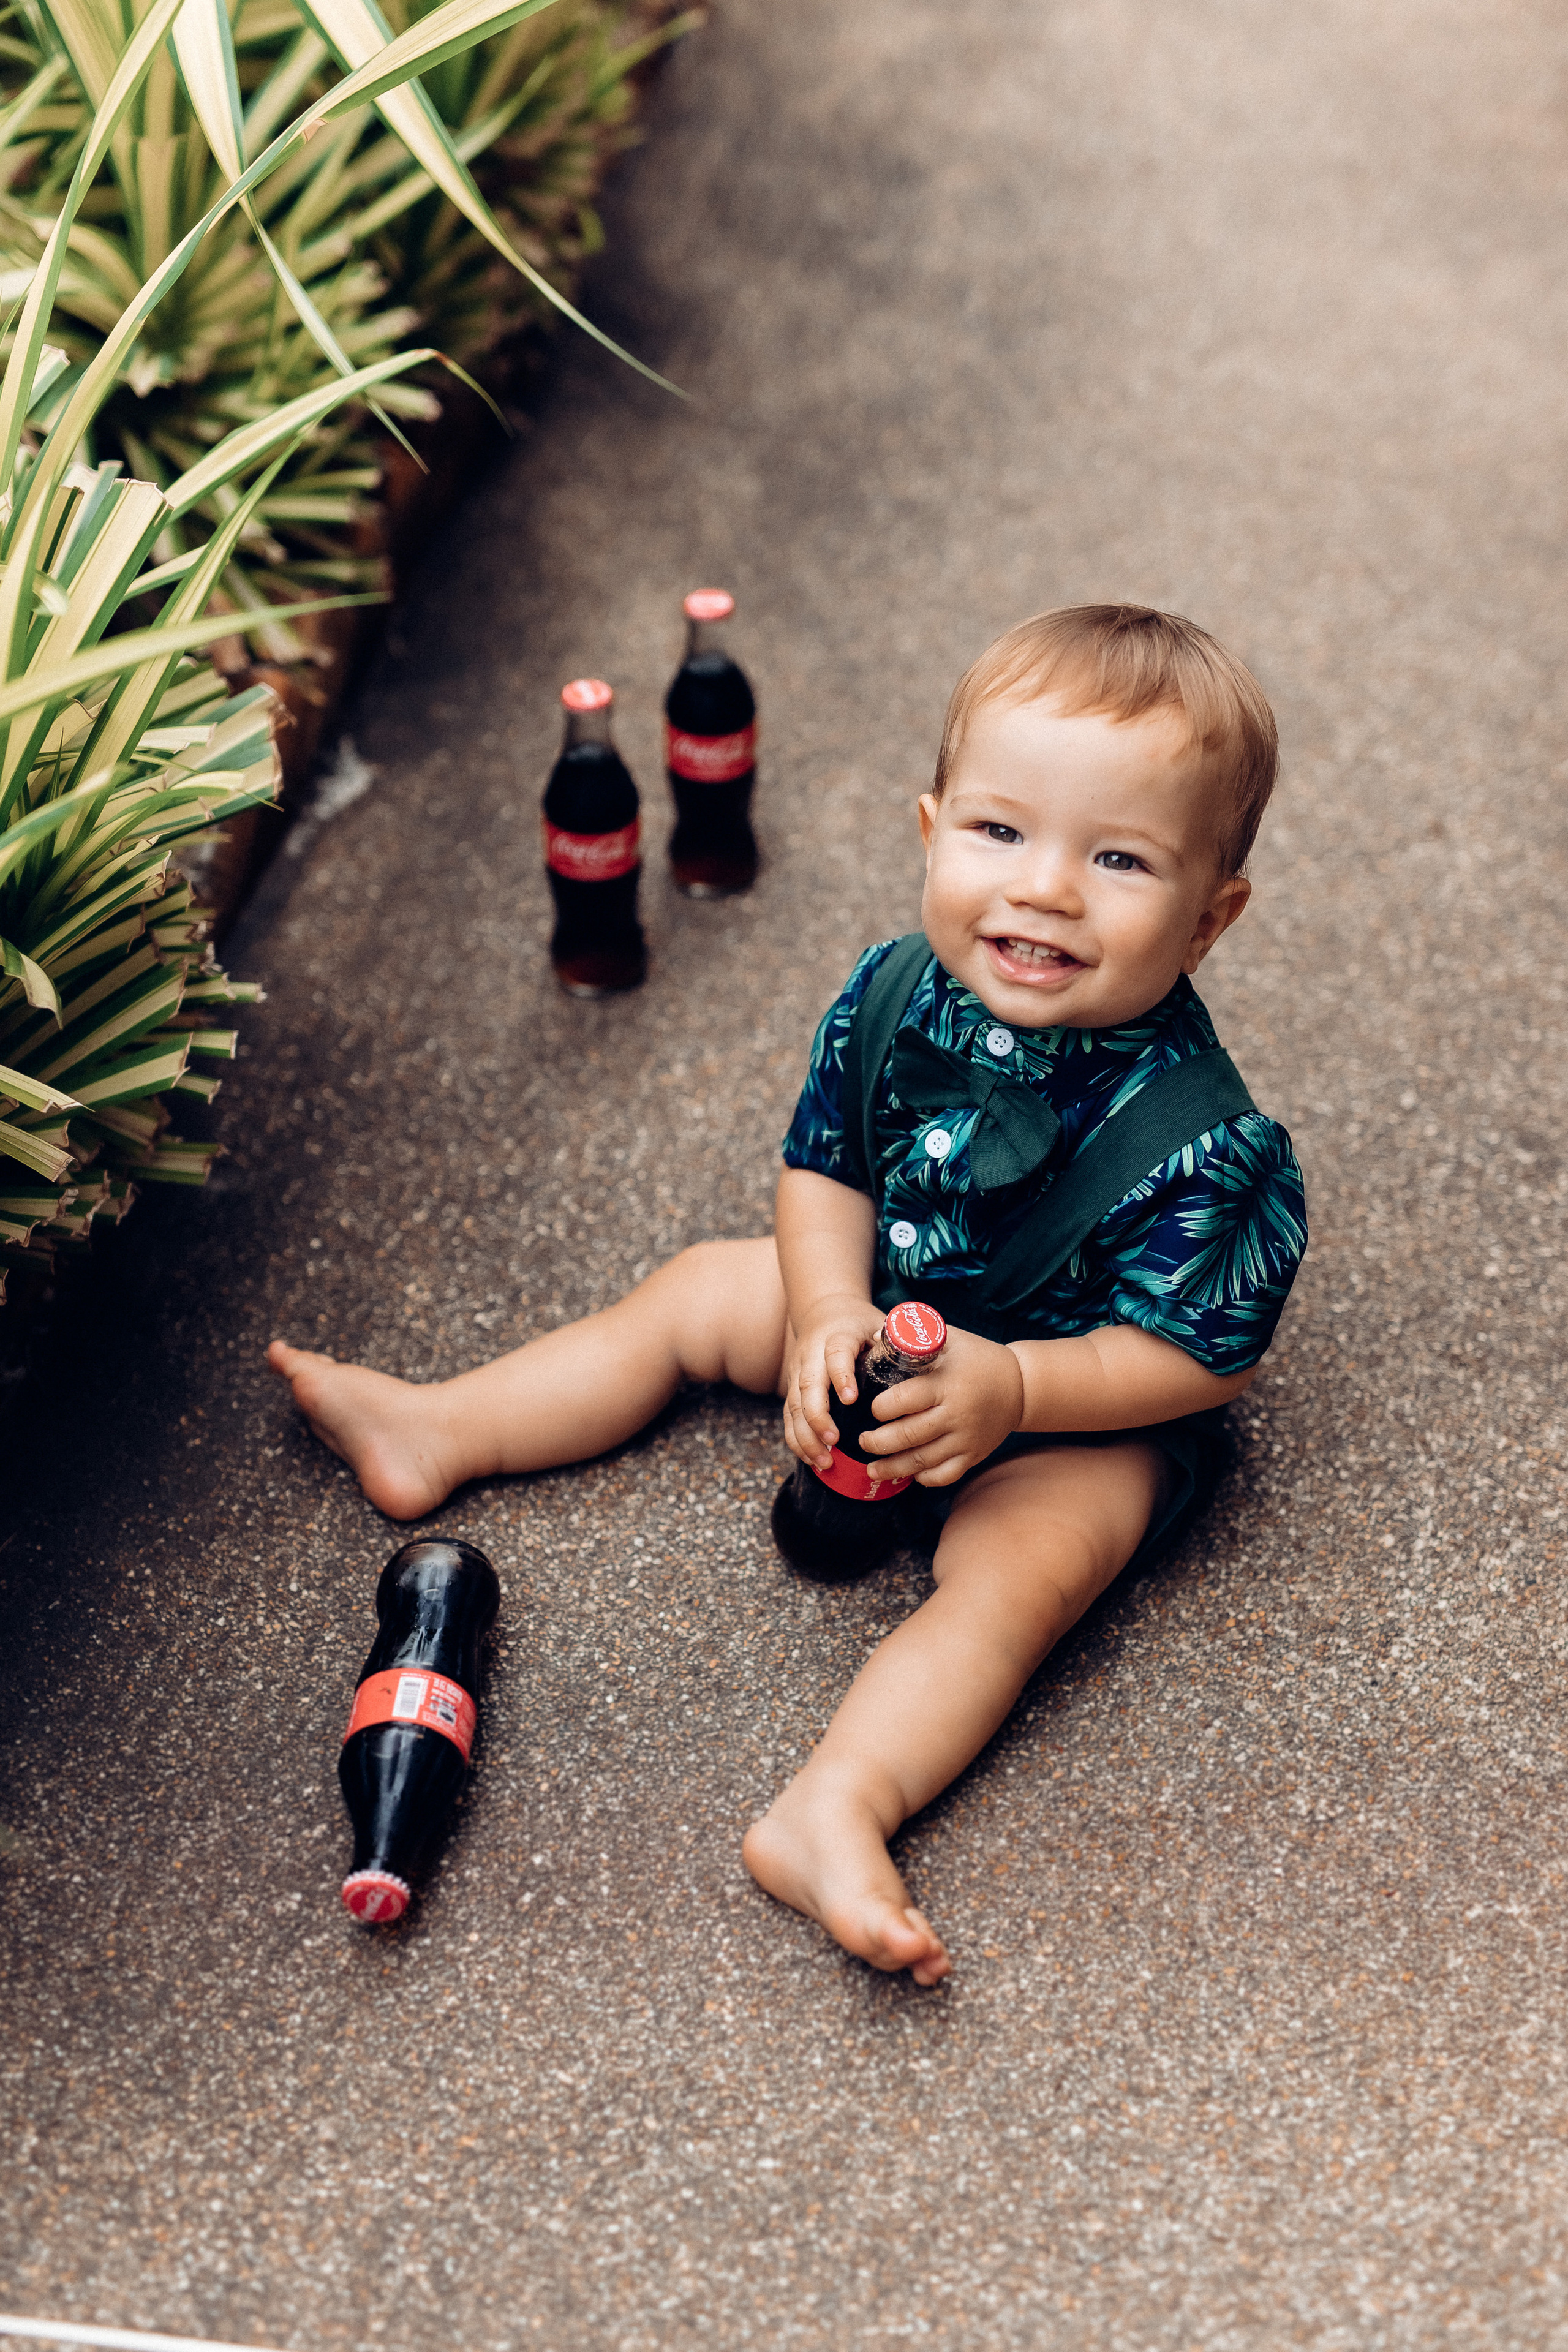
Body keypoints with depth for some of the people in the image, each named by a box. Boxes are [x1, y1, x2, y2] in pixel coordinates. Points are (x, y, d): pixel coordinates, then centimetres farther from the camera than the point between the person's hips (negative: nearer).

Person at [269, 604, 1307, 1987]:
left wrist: (1009, 1388, -36)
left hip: (1085, 1418, -6)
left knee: (1022, 1566, -31)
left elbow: (1201, 1356, -25)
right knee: (695, 1293, 10)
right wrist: (833, 1319, -23)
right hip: (889, 1318, 6)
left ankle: (832, 1816, -41)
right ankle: (436, 1435, 19)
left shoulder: (1202, 1145, -34)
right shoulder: (895, 996, -18)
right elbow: (825, 1167, -5)